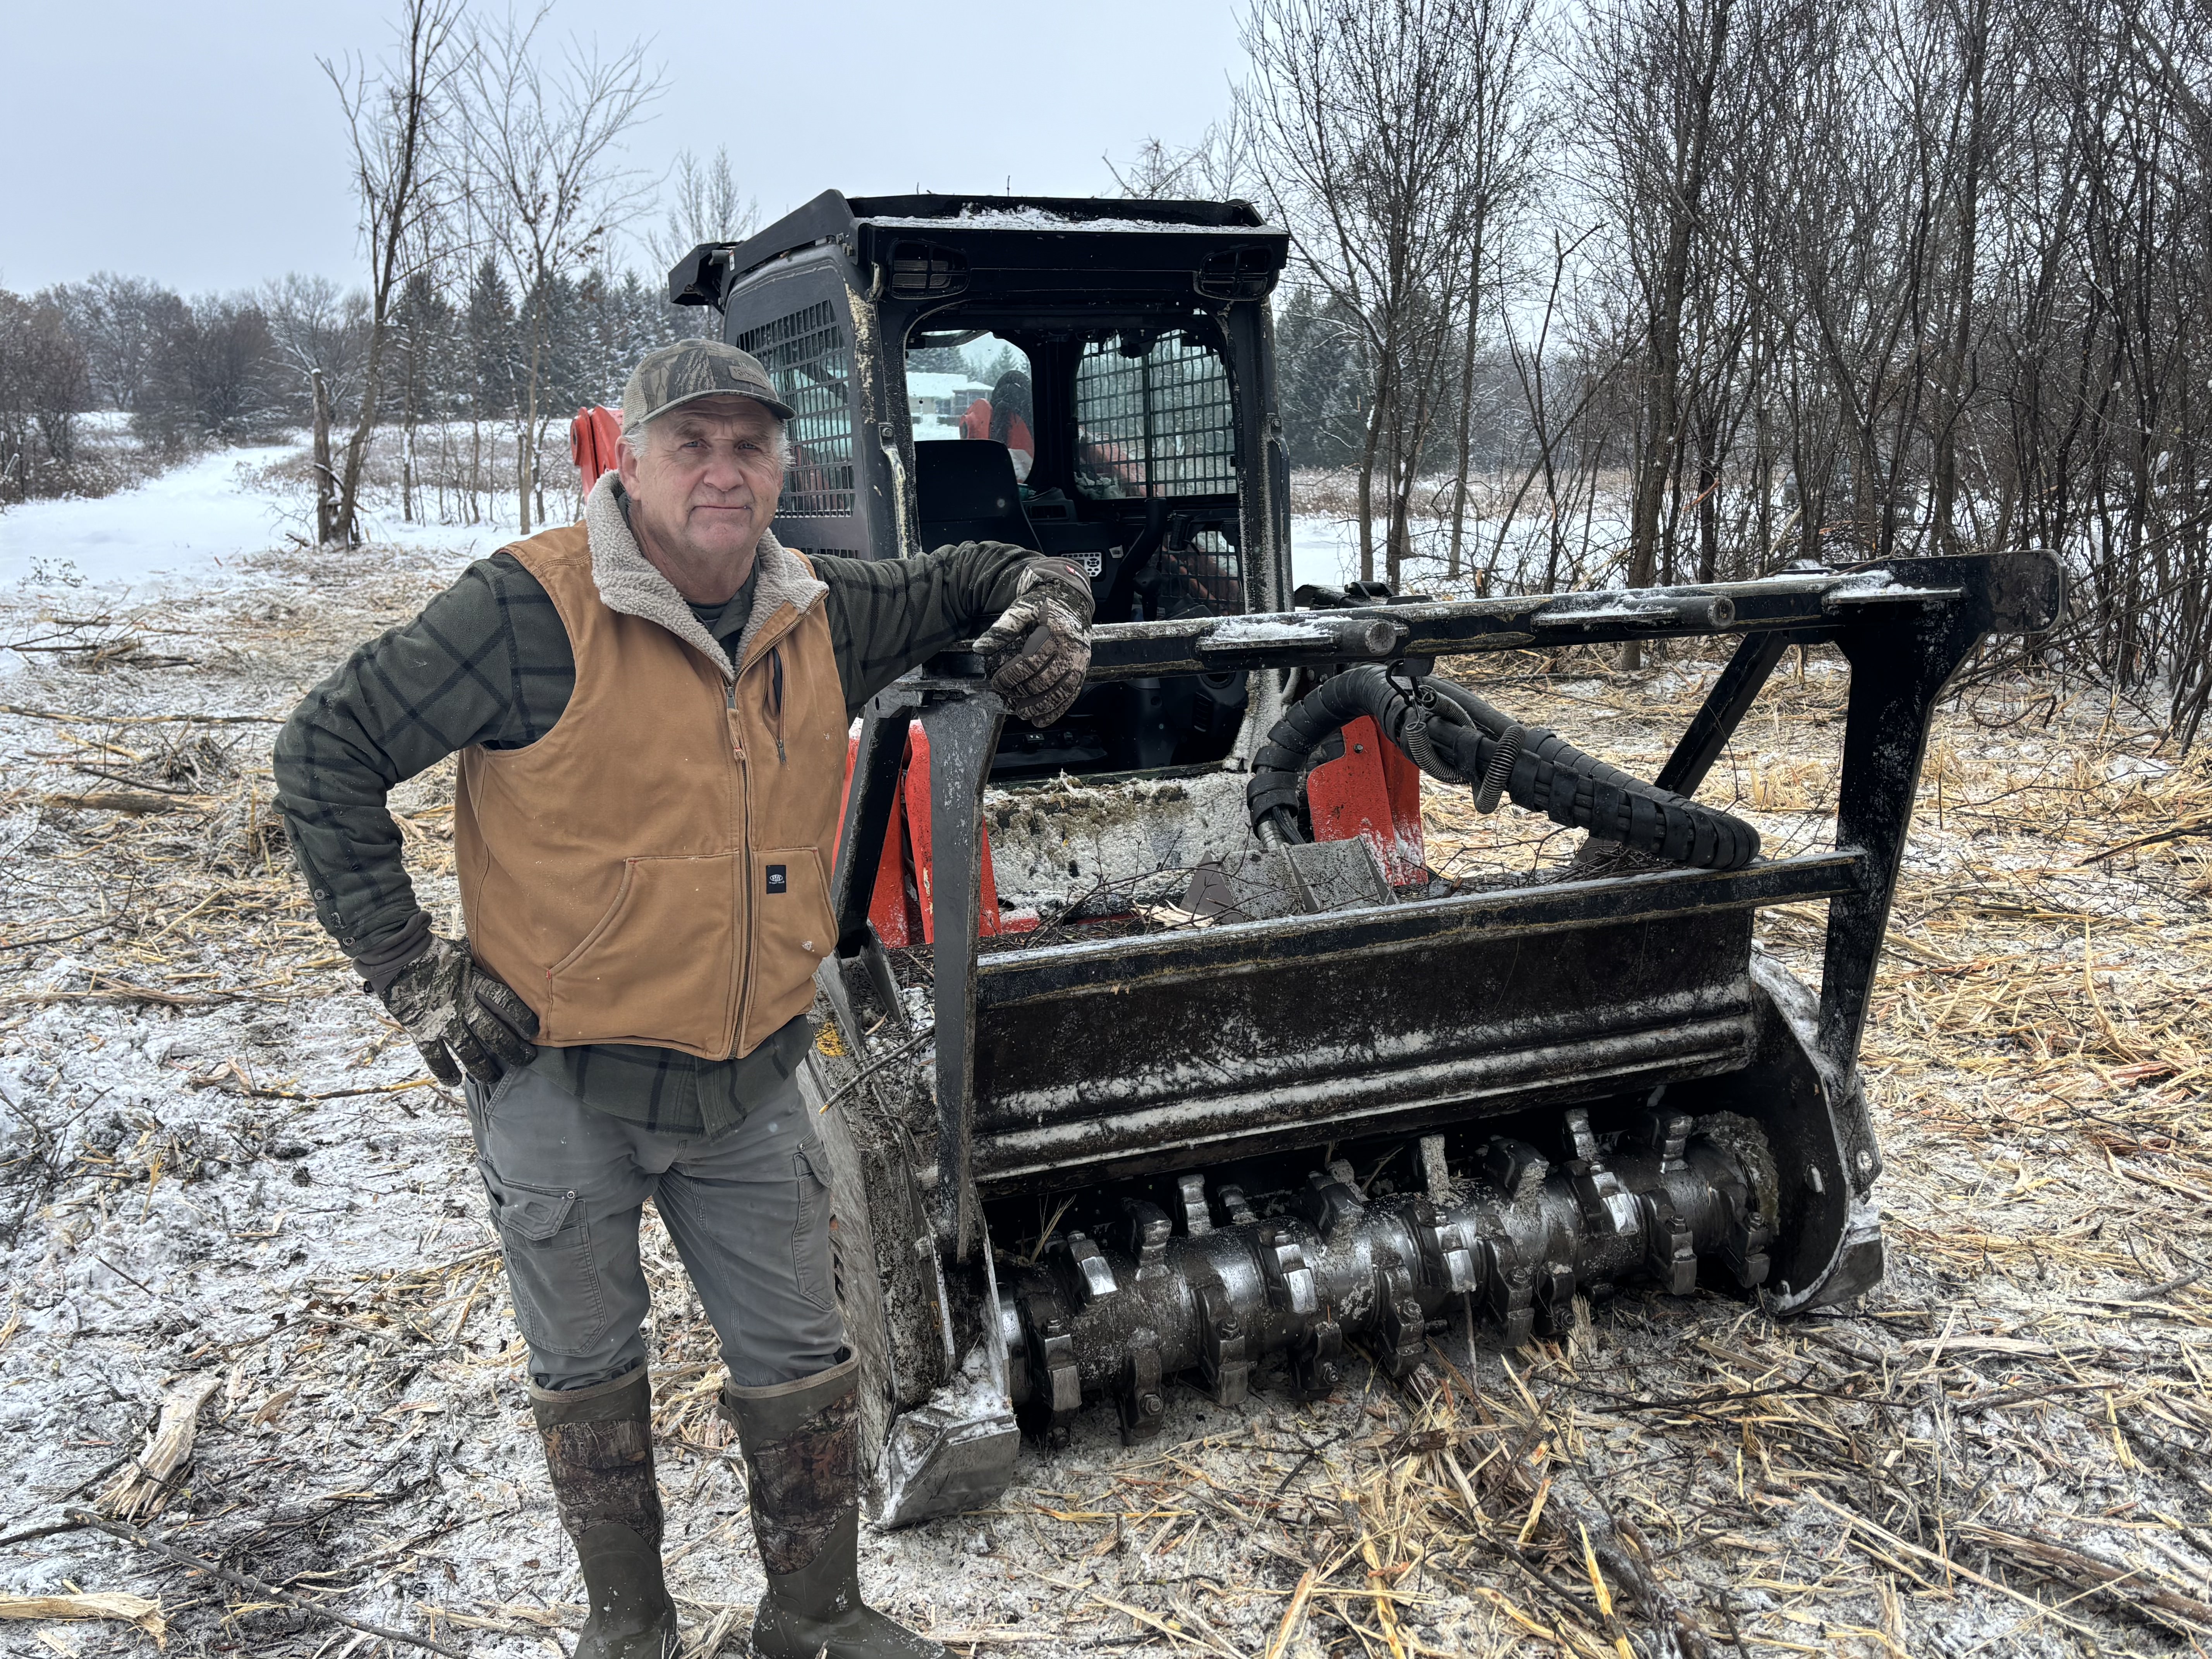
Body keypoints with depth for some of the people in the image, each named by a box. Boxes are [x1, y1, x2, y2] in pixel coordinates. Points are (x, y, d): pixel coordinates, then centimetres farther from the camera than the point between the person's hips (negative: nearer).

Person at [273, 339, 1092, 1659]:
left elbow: (955, 582, 18)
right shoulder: (534, 610, -17)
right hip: (560, 1082, -3)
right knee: (590, 1372, 16)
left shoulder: (822, 618, -1)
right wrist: (414, 976, -13)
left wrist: (1046, 597, -5)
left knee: (801, 1364, 13)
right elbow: (329, 752, -12)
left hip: (748, 1081, 4)